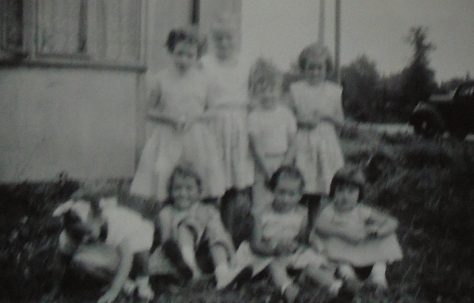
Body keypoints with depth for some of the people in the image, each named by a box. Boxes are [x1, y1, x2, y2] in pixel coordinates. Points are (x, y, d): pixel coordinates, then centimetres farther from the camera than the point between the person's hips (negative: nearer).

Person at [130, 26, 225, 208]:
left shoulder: (203, 80, 4)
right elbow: (151, 112, 6)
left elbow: (211, 113, 8)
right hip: (168, 138, 0)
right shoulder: (162, 79, 3)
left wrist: (194, 118, -11)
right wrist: (172, 118, -11)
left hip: (196, 139, 0)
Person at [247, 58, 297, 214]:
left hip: (283, 162, 2)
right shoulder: (254, 116, -5)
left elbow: (292, 142, 3)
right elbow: (254, 146, -8)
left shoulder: (286, 113, 3)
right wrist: (267, 171, -14)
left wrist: (285, 165, -9)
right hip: (262, 163, -2)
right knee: (260, 205, -5)